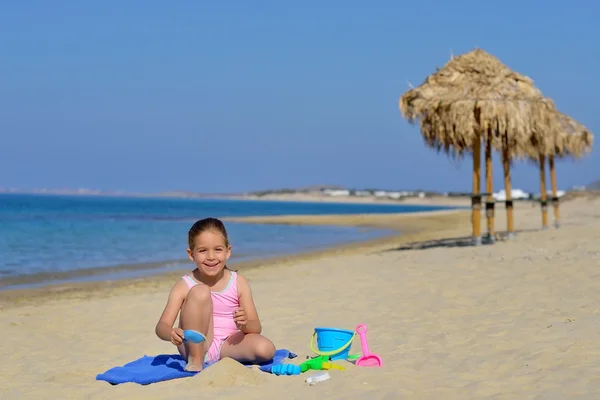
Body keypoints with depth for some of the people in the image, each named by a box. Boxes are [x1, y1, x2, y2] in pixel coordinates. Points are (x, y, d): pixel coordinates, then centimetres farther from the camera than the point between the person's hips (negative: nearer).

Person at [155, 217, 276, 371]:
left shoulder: (239, 283, -1)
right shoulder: (184, 286, -7)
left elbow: (256, 328, -2)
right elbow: (161, 327, -14)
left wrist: (244, 324, -26)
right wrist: (172, 333, -38)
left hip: (227, 345, 1)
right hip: (195, 345, -1)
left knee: (266, 349, -29)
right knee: (200, 291, -25)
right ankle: (195, 360, -20)